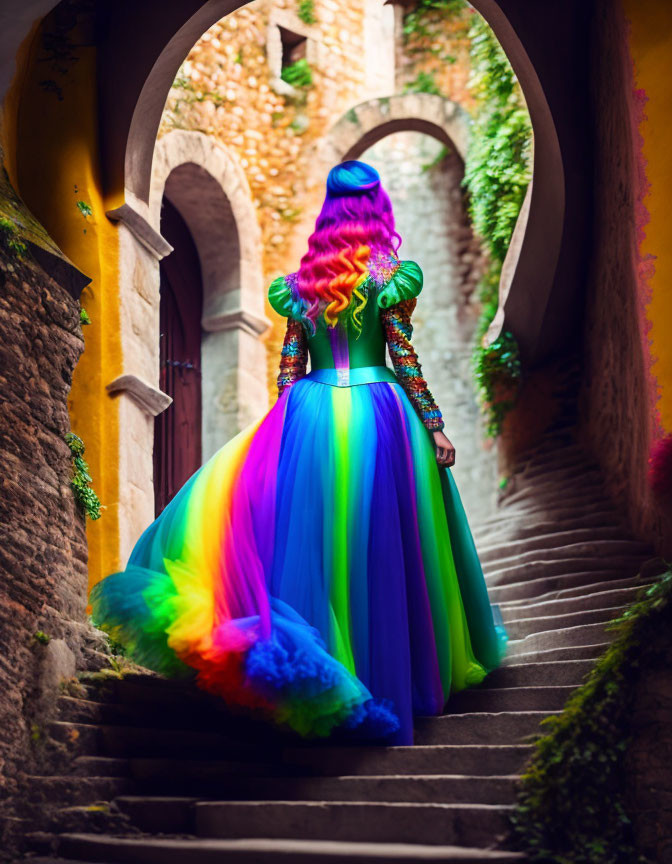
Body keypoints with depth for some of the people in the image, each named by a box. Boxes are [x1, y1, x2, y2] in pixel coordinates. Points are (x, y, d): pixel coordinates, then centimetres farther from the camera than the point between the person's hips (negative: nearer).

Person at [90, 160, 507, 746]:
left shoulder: (302, 281, 8)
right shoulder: (387, 274, -3)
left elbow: (289, 367, 9)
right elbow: (405, 360, -6)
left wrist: (289, 428, 17)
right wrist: (434, 426, -1)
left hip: (311, 417, 3)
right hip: (377, 414, -3)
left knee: (311, 541, 10)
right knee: (380, 555, 3)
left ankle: (315, 684, 6)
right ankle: (388, 682, 10)